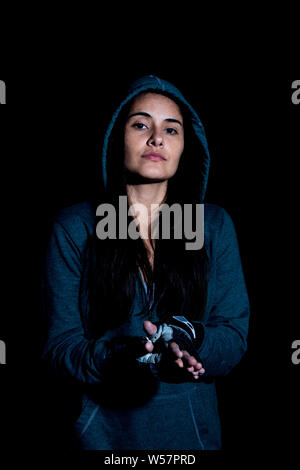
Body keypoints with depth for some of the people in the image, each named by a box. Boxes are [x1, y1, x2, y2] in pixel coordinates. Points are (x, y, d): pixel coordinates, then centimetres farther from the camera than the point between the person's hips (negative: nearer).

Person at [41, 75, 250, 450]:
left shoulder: (215, 225, -5)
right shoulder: (73, 227, -10)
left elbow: (235, 337, -5)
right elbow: (60, 347, -11)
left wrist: (188, 339, -26)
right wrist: (130, 355, -29)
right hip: (102, 432, -1)